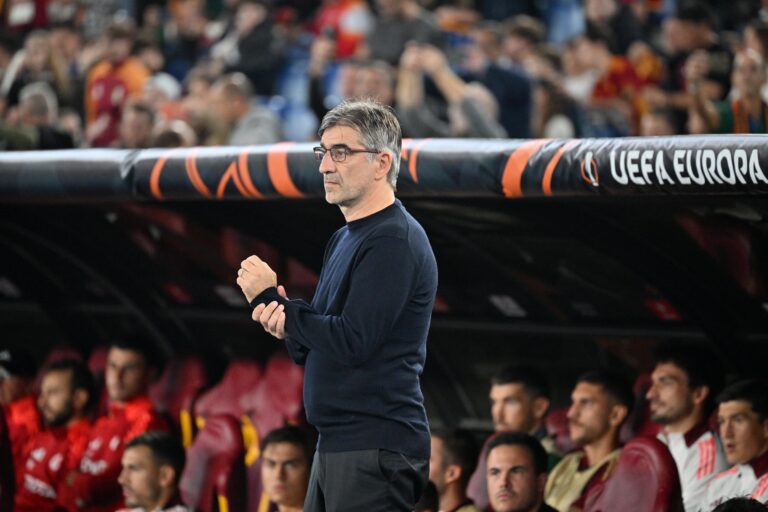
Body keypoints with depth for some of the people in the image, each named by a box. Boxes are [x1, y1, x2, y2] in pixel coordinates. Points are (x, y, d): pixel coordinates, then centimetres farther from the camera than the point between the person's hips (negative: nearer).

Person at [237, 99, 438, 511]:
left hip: (374, 448, -10)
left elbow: (351, 343, -20)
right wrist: (286, 327, -2)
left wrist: (272, 299, -10)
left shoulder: (394, 240, -13)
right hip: (335, 445, 10)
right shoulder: (344, 239, 17)